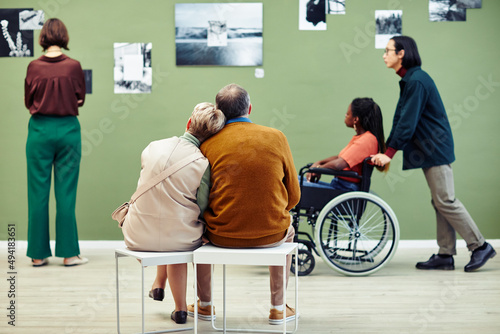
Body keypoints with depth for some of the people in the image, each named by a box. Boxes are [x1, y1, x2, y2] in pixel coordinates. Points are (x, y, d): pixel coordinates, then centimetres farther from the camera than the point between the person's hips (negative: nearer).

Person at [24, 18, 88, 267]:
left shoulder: (34, 66, -4)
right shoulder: (74, 66, -6)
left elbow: (28, 102, 6)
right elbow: (80, 99, 5)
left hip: (40, 130, 1)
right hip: (68, 130, 0)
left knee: (38, 192, 6)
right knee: (66, 193, 4)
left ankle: (38, 254, 11)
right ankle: (69, 253, 8)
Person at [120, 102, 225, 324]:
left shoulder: (152, 148, -5)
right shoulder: (202, 164, -15)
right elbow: (201, 208, -8)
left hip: (137, 238, 2)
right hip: (180, 241, -2)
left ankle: (159, 284, 48)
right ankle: (180, 308, 40)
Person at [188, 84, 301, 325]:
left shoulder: (208, 145, -6)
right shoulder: (276, 137, -2)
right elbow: (293, 196, 4)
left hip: (222, 236, 0)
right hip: (270, 236, 1)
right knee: (287, 231, 36)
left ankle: (204, 305, 43)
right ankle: (278, 308, 36)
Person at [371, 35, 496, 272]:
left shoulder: (417, 81, -16)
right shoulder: (409, 80, 15)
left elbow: (408, 122, -20)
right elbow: (400, 119, 17)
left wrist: (390, 153, -19)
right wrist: (385, 150, 13)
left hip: (435, 149, -10)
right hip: (430, 151, 10)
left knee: (445, 201, -7)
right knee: (440, 202, 9)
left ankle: (480, 246, 2)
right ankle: (446, 255, 13)